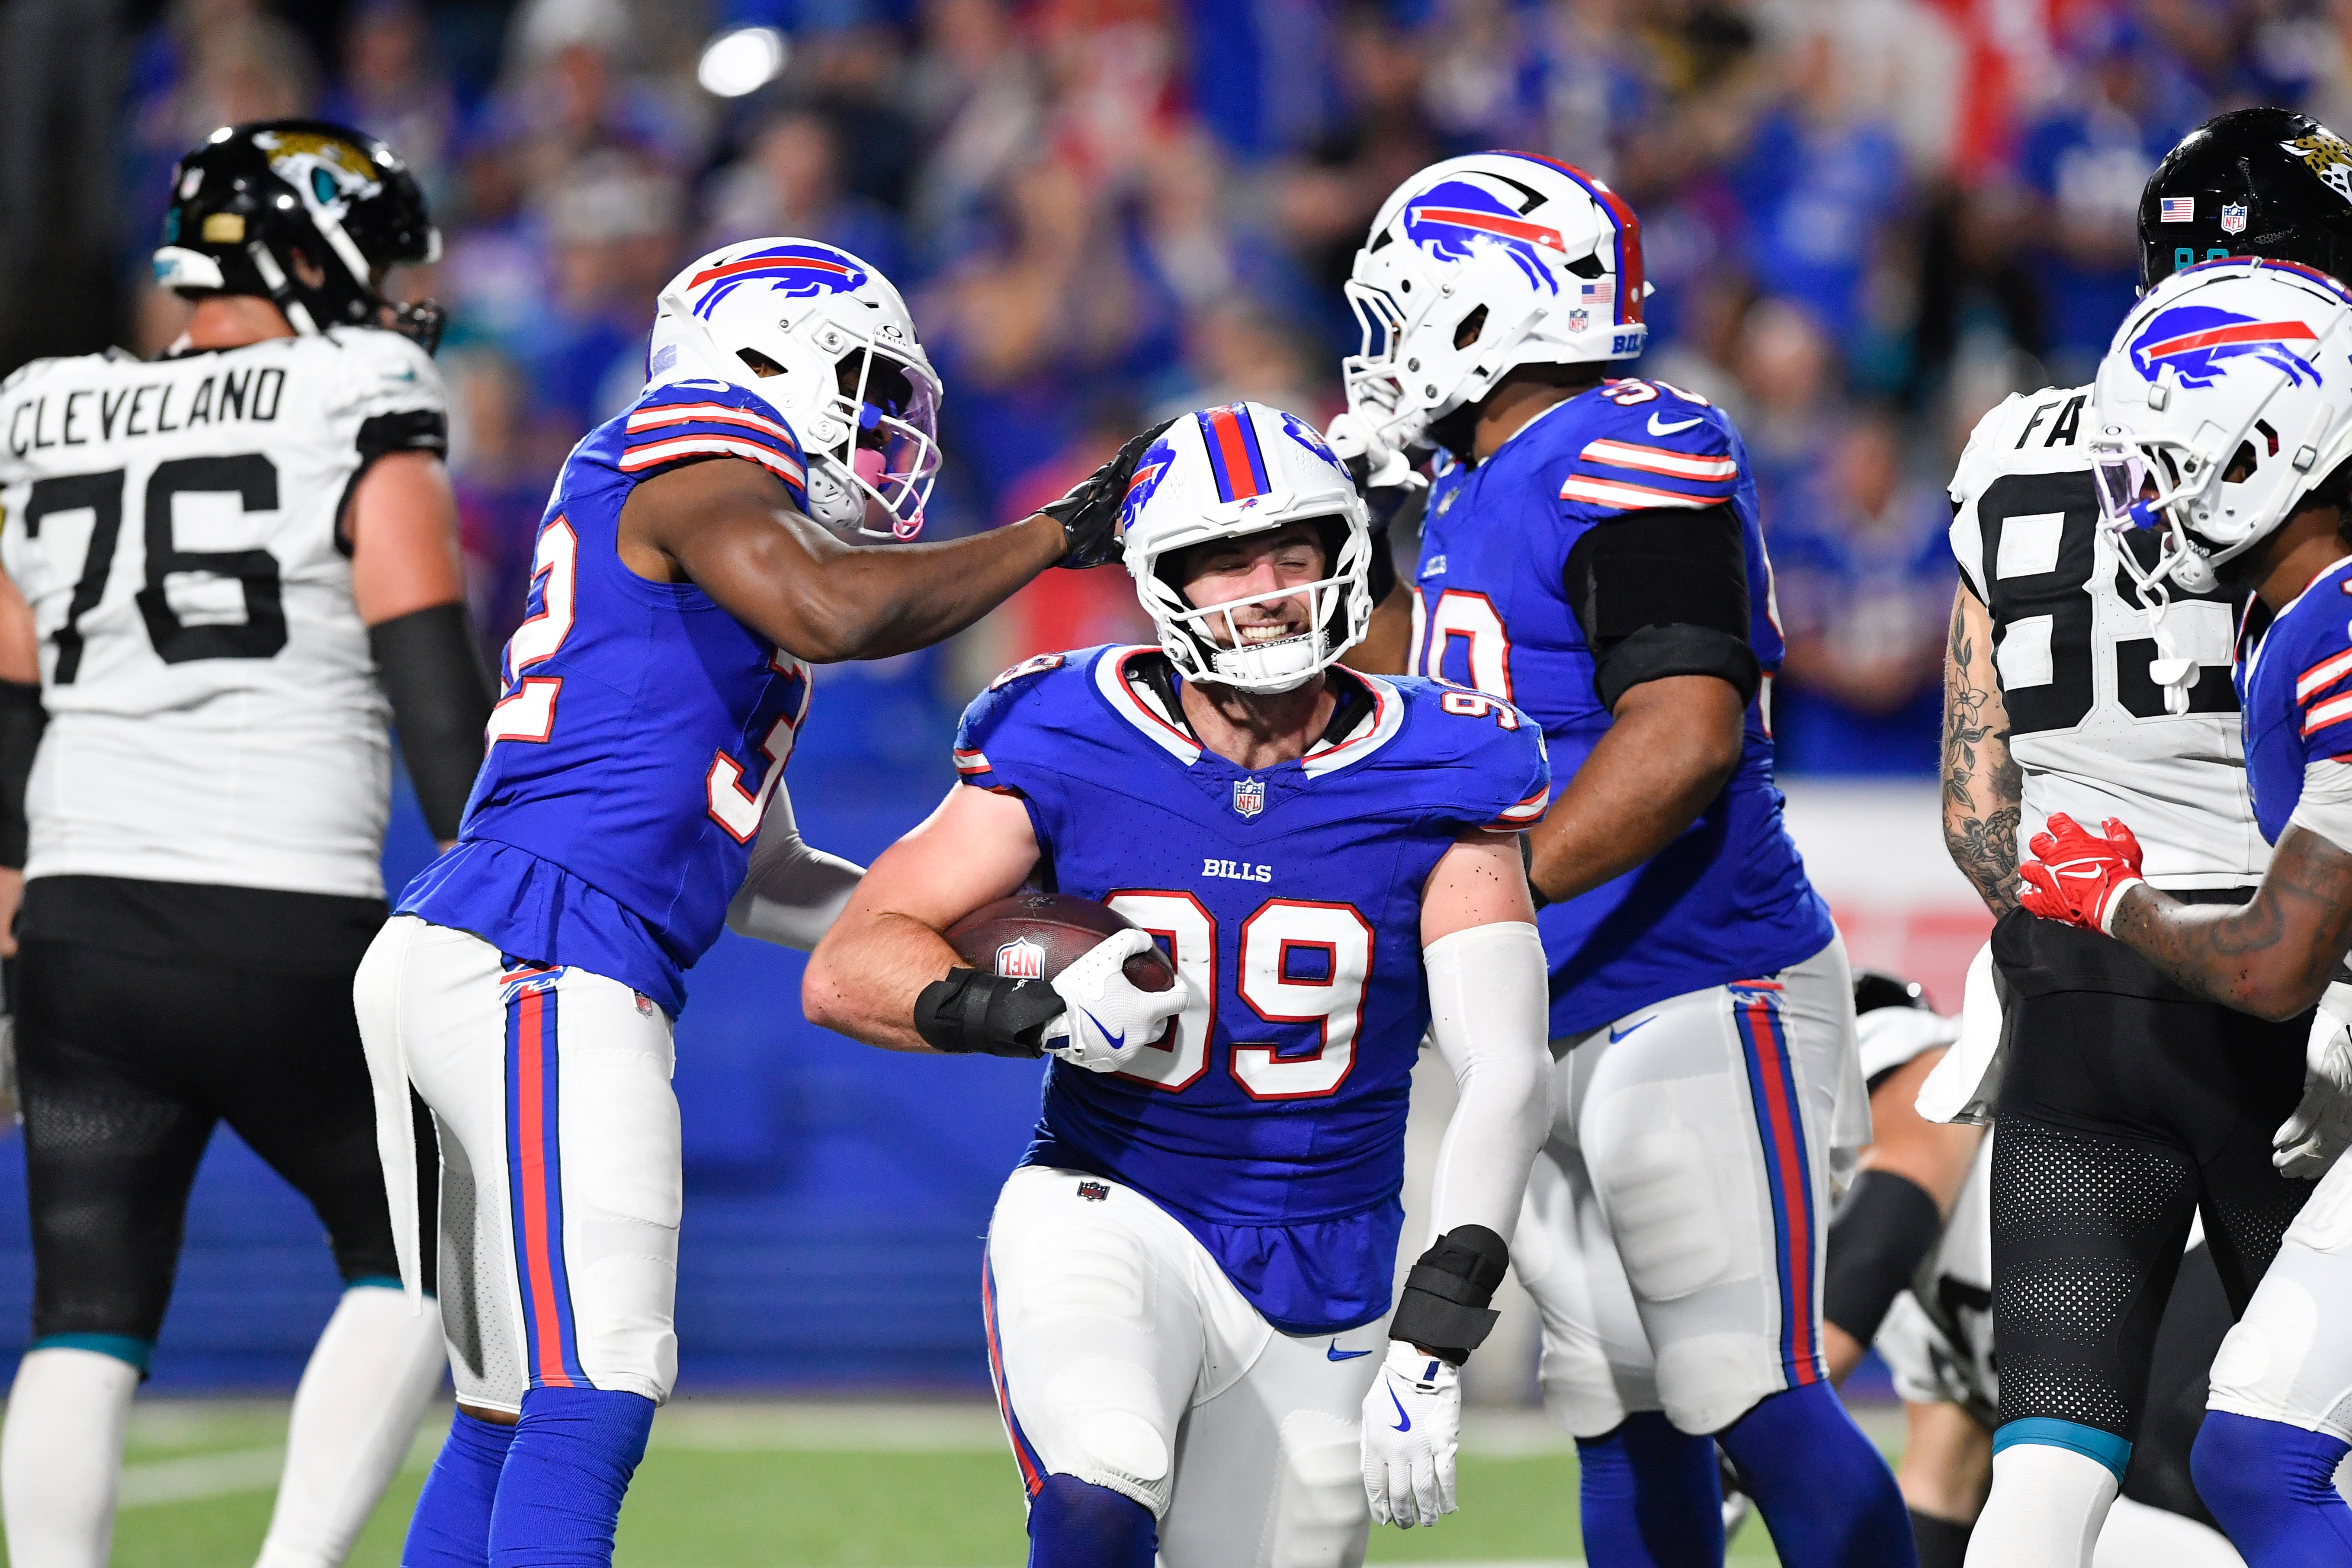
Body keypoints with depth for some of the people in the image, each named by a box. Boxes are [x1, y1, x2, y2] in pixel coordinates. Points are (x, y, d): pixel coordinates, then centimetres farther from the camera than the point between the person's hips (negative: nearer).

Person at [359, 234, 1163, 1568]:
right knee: (593, 1404, -16)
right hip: (539, 969, -10)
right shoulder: (693, 443, -1)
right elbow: (829, 612, -19)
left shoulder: (732, 605, 27)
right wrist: (1052, 537, -7)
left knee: (511, 1411, 14)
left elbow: (759, 876, 29)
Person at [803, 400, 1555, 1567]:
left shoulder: (1429, 785, -5)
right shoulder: (1070, 753, -6)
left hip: (1318, 1293, 2)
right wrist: (1029, 1012, -29)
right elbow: (846, 974, -8)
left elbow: (1504, 1078, -12)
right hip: (1106, 1216, -2)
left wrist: (1434, 1344, -22)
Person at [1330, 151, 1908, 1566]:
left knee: (1753, 1400, -13)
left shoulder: (1636, 462, -14)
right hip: (1558, 1030, 9)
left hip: (1696, 1006, -9)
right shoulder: (1478, 494, 16)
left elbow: (1683, 738, -25)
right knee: (1624, 1421, 10)